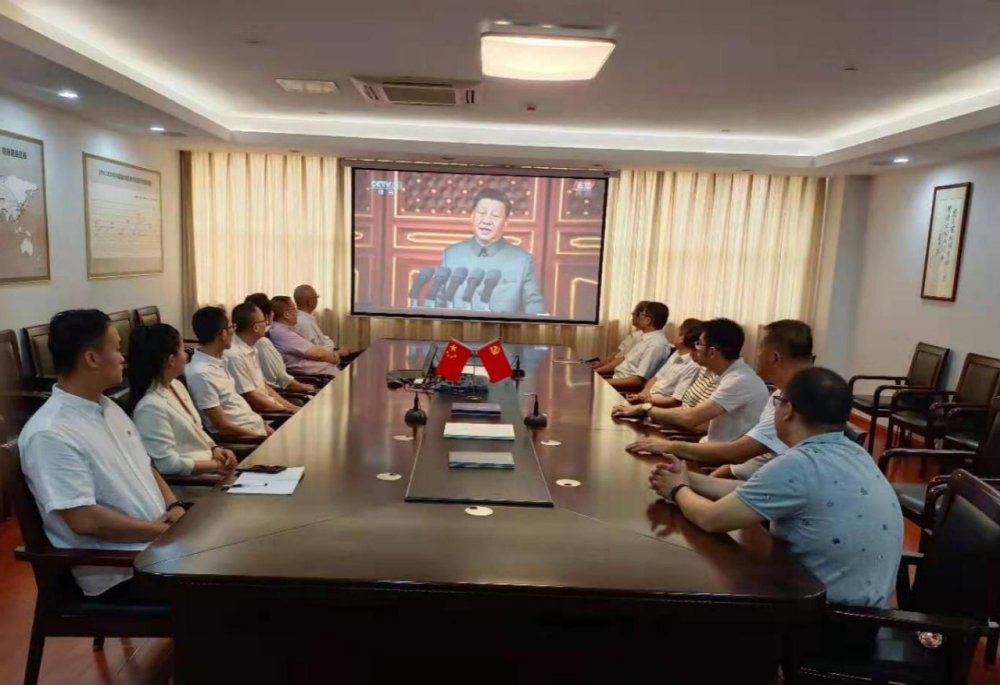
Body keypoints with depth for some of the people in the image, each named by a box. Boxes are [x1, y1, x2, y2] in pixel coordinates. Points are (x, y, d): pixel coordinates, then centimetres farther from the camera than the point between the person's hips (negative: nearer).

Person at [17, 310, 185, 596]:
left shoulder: (109, 407, 10)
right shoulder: (50, 434, -18)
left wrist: (174, 506, -1)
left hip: (160, 539, 8)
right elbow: (85, 520, -23)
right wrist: (162, 530, -17)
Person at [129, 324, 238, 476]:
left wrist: (215, 449, -1)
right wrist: (216, 465, -15)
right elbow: (169, 464, -22)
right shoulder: (151, 406, -20)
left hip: (210, 464, 9)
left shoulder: (176, 385, 8)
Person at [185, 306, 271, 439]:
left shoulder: (218, 362, 6)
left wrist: (264, 426, 7)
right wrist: (262, 436, -14)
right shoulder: (201, 373, -21)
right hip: (240, 437, -8)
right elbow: (222, 426, -19)